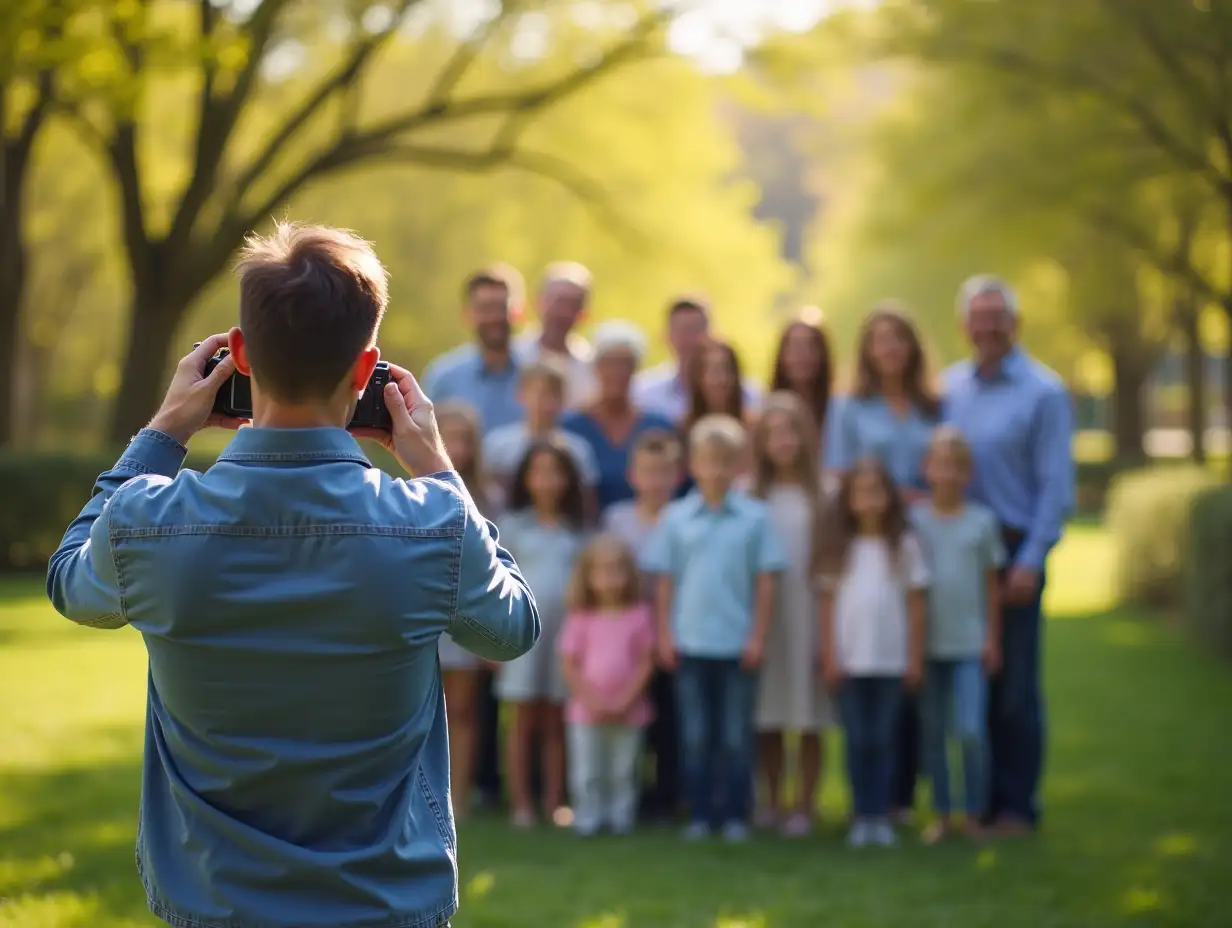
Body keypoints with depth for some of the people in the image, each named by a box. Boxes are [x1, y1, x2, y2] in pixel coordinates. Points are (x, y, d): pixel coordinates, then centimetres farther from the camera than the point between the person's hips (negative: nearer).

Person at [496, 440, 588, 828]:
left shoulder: (578, 528, 10)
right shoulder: (512, 525, 5)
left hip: (568, 628, 1)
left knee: (556, 721, 5)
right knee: (524, 719, 0)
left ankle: (555, 802, 8)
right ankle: (521, 803, 2)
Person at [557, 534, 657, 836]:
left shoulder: (639, 615, -2)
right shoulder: (580, 618, -2)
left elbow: (645, 663, -3)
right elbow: (569, 664, -2)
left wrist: (626, 700, -12)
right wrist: (591, 700, -12)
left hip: (628, 713, 0)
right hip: (586, 712, 0)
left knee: (623, 773, 7)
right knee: (586, 773, 2)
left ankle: (620, 816, 15)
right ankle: (587, 817, 10)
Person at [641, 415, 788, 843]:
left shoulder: (754, 517, -2)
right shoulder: (676, 517, 2)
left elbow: (765, 582, 1)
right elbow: (664, 582, 5)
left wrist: (758, 637, -3)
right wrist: (664, 635, 0)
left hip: (738, 644, -1)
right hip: (690, 643, 1)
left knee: (736, 736, 5)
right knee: (695, 736, 7)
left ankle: (735, 815, 13)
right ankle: (699, 814, 15)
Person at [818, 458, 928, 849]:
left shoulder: (904, 545, 3)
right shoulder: (839, 547, 5)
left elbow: (916, 603, 4)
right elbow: (828, 603, 4)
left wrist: (915, 656, 0)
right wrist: (829, 656, -2)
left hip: (890, 659, -1)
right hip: (849, 659, 1)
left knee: (883, 739, 4)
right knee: (856, 740, 3)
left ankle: (881, 816, 9)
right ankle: (861, 816, 8)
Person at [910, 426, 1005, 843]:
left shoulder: (982, 521, 1)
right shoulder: (914, 519, 1)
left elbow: (992, 584, 6)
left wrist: (992, 639, 3)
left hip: (970, 644, -1)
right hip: (928, 642, 1)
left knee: (971, 731, -8)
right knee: (932, 732, 7)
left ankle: (975, 815, 6)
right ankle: (941, 814, 17)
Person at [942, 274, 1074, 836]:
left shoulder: (1043, 392, -3)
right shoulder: (951, 386, 11)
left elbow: (1056, 485, -6)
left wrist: (1031, 560, -12)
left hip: (1013, 548, -4)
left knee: (1015, 684, -1)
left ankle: (1017, 805, 7)